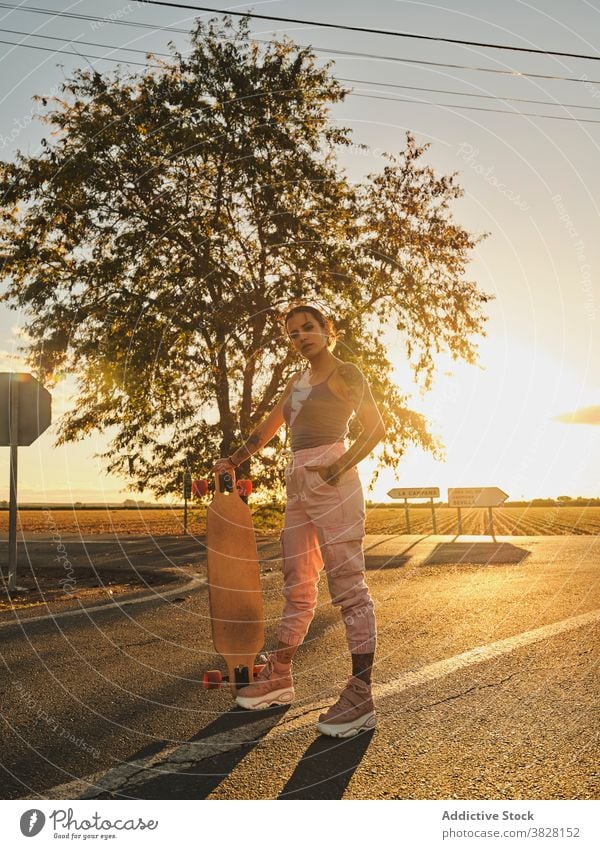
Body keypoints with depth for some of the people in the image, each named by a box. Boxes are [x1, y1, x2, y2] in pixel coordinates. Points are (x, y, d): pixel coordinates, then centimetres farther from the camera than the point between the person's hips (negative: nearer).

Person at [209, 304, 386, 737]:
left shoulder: (345, 373, 0)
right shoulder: (297, 381, 21)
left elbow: (376, 427, -5)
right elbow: (268, 428, 29)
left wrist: (342, 465, -17)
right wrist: (233, 461, 27)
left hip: (331, 479, -8)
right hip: (298, 482, 8)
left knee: (348, 584, -9)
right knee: (297, 584, 11)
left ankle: (361, 694, -9)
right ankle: (279, 675, 19)